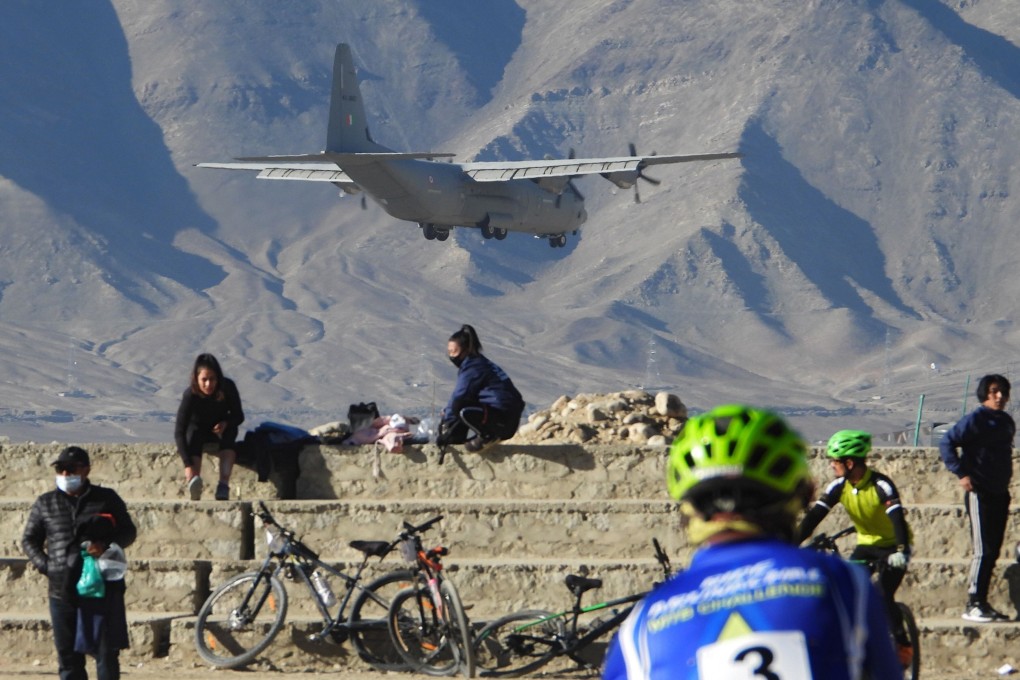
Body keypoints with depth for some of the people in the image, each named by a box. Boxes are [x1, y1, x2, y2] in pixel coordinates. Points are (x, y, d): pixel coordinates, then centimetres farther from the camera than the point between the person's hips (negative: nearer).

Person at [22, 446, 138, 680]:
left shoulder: (106, 499, 6)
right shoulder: (45, 504, 10)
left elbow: (129, 531, 9)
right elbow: (29, 540, 16)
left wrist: (107, 545, -11)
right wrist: (45, 566, 0)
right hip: (63, 589, 2)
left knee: (107, 652, -3)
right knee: (68, 654, 4)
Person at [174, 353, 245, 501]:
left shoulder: (228, 387, -24)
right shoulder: (191, 395, -32)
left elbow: (239, 416, -9)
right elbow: (179, 432, -37)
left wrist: (226, 423, -34)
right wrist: (188, 465, -47)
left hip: (220, 430, 2)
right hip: (198, 430, -2)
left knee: (230, 431, -32)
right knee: (194, 433, -35)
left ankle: (223, 486, -46)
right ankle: (194, 487, -55)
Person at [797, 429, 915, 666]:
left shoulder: (881, 485, -27)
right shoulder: (839, 486, -12)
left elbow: (898, 518, -38)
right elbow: (814, 516, -17)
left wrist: (902, 552, -53)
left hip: (891, 547, -5)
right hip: (866, 544, 6)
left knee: (883, 596, -22)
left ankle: (903, 646, -6)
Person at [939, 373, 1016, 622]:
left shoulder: (1006, 422, 12)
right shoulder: (976, 420, -10)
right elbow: (947, 443, -13)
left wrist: (1004, 481, 14)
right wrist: (961, 473, -18)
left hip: (1000, 493, 7)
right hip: (979, 493, -7)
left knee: (993, 551, 8)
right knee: (983, 550, -10)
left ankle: (982, 602, 14)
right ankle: (972, 605, -5)